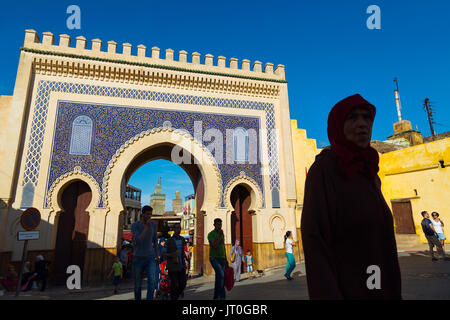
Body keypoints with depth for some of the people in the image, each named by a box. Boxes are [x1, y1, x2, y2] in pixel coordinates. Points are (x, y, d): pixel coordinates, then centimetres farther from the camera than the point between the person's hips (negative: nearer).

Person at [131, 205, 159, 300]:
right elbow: (138, 240, -26)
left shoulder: (153, 224, 0)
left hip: (150, 258, 2)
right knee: (138, 284, 9)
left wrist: (157, 256, 10)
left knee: (151, 281, -18)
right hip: (138, 258, -1)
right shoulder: (134, 225, -11)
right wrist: (147, 227, -27)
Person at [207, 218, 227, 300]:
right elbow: (215, 246, -22)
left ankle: (216, 297, 20)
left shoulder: (222, 234, 12)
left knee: (219, 278, 8)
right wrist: (220, 236, -23)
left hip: (222, 258, 7)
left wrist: (226, 259, 16)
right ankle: (222, 296, -14)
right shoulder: (211, 234, -10)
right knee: (221, 274, -25)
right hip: (214, 258, -7)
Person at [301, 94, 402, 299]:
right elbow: (314, 242, -21)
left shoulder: (369, 176, 9)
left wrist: (394, 293, 17)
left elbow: (378, 238, 15)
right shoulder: (322, 169, -16)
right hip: (344, 289, -8)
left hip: (379, 289, 8)